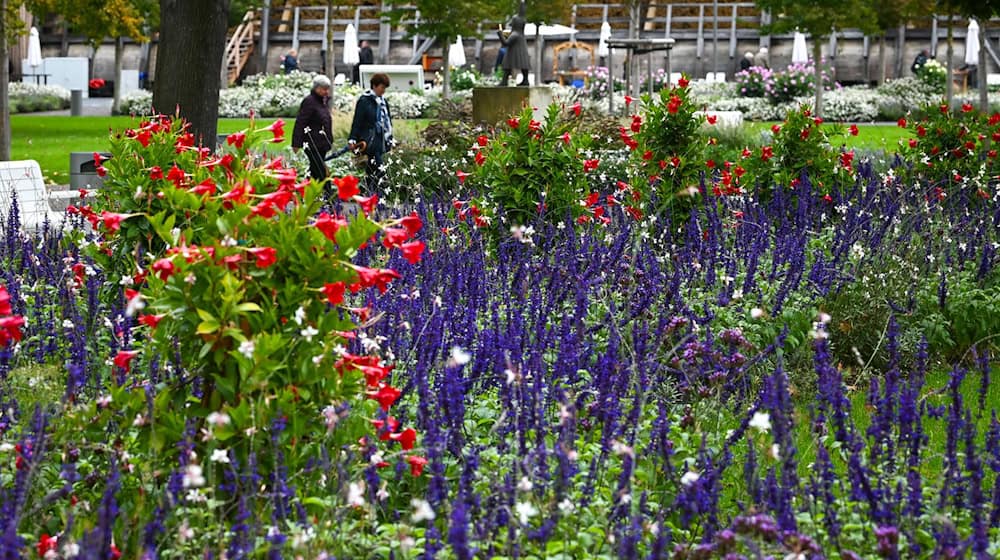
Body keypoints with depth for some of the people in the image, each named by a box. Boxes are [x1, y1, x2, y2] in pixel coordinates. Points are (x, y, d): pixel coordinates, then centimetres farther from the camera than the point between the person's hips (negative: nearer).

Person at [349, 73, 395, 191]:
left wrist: (390, 139, 23)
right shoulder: (364, 101, -7)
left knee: (370, 170, 12)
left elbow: (388, 121, 23)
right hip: (369, 141, -7)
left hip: (381, 140, 7)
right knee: (379, 171, -14)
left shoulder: (383, 101, 14)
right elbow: (357, 122, -8)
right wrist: (352, 139, -13)